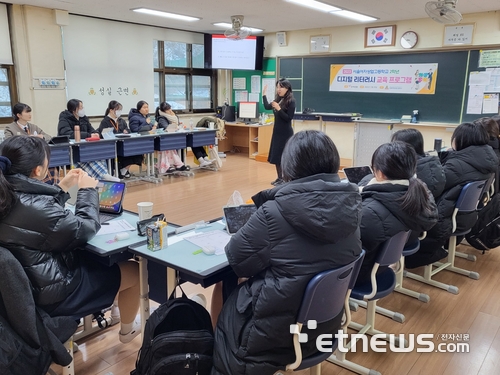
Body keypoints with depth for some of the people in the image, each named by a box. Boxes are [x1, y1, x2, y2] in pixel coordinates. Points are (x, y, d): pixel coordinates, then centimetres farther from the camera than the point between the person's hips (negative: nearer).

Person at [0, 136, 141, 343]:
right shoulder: (35, 207, -33)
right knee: (134, 271, 7)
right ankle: (127, 329, 31)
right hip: (52, 292, -9)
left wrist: (63, 187, 8)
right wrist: (87, 190, -8)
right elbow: (85, 230, -19)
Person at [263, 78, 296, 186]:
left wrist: (279, 109, -25)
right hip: (277, 131, 8)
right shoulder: (278, 99, 8)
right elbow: (267, 107, 17)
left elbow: (289, 118, -16)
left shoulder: (291, 101, -12)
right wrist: (264, 94, 14)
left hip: (286, 133, -8)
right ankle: (279, 177, 21)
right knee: (276, 156, 11)